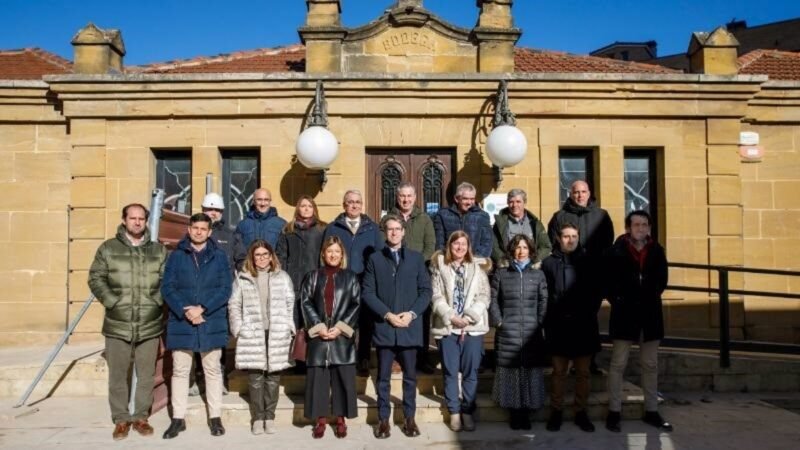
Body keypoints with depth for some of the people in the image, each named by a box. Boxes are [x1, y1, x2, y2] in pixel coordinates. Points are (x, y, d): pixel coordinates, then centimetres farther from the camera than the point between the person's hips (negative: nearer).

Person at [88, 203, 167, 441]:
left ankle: (140, 417, 22)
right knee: (118, 375, 6)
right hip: (117, 325, -1)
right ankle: (121, 419, 20)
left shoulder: (159, 250, 7)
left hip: (149, 325, 1)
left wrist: (156, 301, -5)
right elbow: (95, 278, 2)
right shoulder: (108, 248, 4)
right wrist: (112, 302, -7)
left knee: (146, 375, 8)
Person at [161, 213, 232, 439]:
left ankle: (215, 417, 18)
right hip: (181, 322, 0)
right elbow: (167, 288, -2)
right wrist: (184, 312, -15)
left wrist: (202, 309, -14)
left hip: (212, 323, 0)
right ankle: (178, 418, 18)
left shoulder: (219, 256, 3)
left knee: (213, 370, 8)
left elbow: (225, 289, -3)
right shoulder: (176, 256, 4)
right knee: (180, 371, 7)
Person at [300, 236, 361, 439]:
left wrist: (341, 327, -10)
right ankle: (321, 419, 13)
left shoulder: (351, 277, 7)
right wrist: (318, 326, -10)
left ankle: (341, 419, 13)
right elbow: (305, 302, 1)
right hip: (318, 334, 1)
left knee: (342, 378, 2)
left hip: (343, 335, 0)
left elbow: (357, 304, 0)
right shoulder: (312, 276, 8)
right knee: (318, 377, 2)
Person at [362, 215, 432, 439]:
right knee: (383, 377, 7)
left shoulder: (416, 258, 7)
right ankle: (383, 419, 18)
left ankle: (409, 417, 21)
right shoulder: (374, 259, 5)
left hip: (410, 327, 1)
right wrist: (387, 315, -12)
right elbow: (368, 293, -1)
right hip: (383, 326, 0)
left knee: (410, 376, 9)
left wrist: (412, 313, -10)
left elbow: (426, 290, 3)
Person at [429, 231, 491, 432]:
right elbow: (436, 297, -3)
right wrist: (452, 317, -14)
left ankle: (468, 411, 16)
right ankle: (454, 412, 16)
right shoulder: (439, 268, 6)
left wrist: (468, 318, -10)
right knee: (450, 371, 4)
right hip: (447, 327, 0)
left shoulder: (478, 269, 8)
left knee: (470, 371, 4)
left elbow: (484, 297, 1)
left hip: (473, 327, 1)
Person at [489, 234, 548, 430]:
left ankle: (526, 412, 12)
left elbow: (544, 301, 5)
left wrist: (540, 322, -4)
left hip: (532, 333, 1)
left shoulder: (538, 274, 9)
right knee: (510, 371, 1)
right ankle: (514, 413, 11)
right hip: (507, 333, -1)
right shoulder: (501, 273, 8)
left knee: (530, 371, 1)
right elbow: (493, 299, 6)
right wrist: (498, 321, -2)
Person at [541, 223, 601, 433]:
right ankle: (556, 411, 17)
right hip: (559, 325, -1)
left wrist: (590, 312, -1)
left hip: (584, 325, 1)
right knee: (559, 372, 7)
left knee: (582, 372, 9)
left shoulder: (588, 262, 5)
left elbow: (597, 291, 7)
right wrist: (551, 317, -5)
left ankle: (581, 412, 20)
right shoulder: (549, 263, 1)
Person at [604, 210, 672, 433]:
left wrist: (650, 299, 4)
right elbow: (607, 281, -4)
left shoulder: (656, 251, 3)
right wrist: (618, 301, -7)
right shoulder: (616, 251, -7)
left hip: (650, 314, 4)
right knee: (618, 364, 2)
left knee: (650, 365, 12)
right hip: (625, 314, -3)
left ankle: (651, 411, 23)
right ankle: (614, 412, 10)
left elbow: (661, 280, 12)